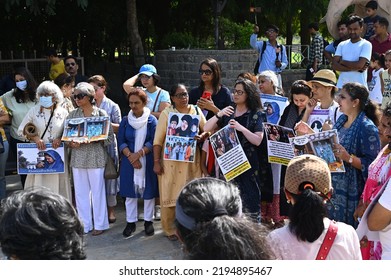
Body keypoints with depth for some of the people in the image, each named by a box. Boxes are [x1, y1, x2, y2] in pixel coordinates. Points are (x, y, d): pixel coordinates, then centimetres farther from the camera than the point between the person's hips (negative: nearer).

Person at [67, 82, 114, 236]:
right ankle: (84, 224, 21)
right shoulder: (72, 114, 7)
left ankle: (100, 224, 17)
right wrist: (71, 143, -11)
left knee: (97, 191, 4)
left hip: (96, 158, -3)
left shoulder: (101, 113, -3)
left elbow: (110, 137, -4)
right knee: (80, 192, 8)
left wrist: (95, 140, -18)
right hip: (78, 158, 4)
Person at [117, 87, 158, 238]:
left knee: (148, 191, 4)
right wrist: (131, 156, -16)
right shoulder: (125, 121, 5)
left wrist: (139, 154, -19)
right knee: (129, 191, 5)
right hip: (129, 162, 2)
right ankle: (131, 222, 16)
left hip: (147, 161, -2)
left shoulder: (151, 120, -2)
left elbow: (153, 142, -9)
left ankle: (148, 221, 17)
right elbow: (121, 142, 0)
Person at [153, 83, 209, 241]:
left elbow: (207, 130, 10)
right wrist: (156, 162, -9)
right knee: (170, 194, 0)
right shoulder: (166, 113, 0)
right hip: (171, 161, -2)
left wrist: (202, 136, -14)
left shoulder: (196, 111, 9)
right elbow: (158, 139, -3)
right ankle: (170, 229, 12)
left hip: (191, 160, 3)